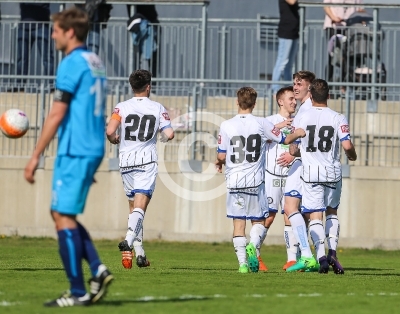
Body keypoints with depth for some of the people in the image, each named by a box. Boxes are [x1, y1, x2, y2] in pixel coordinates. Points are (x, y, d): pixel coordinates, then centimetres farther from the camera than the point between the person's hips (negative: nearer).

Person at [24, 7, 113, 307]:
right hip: (93, 149, 9)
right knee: (64, 215, 16)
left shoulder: (72, 64, -12)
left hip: (74, 152, -9)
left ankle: (78, 292, -5)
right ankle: (98, 270, 3)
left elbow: (57, 115, -15)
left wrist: (35, 156, -12)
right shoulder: (95, 63, 16)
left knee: (63, 216, -5)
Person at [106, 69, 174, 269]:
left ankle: (139, 253, 12)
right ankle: (129, 241, -36)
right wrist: (163, 138, 17)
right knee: (140, 207, -11)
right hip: (147, 162, -2)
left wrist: (115, 140, 10)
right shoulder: (158, 108, 1)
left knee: (133, 208, 13)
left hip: (126, 162, 2)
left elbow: (110, 131, -12)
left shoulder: (122, 107, 1)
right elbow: (169, 134, -6)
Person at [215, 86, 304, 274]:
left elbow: (221, 155, 0)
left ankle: (243, 263, -1)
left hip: (234, 181, 0)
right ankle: (252, 246, -18)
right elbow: (284, 140, 10)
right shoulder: (262, 124, -2)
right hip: (255, 181, 0)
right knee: (258, 221, 11)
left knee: (239, 222, 6)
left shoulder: (226, 126, -2)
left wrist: (218, 162, 24)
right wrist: (300, 133, 30)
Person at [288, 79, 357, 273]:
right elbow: (347, 146, -11)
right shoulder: (338, 119, -4)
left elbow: (293, 151, 2)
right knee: (332, 212, 19)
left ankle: (321, 256, -16)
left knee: (315, 216, 1)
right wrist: (352, 156, 12)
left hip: (310, 173, -1)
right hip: (332, 173, 1)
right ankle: (332, 252, 3)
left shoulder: (300, 120, -3)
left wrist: (296, 153, 26)